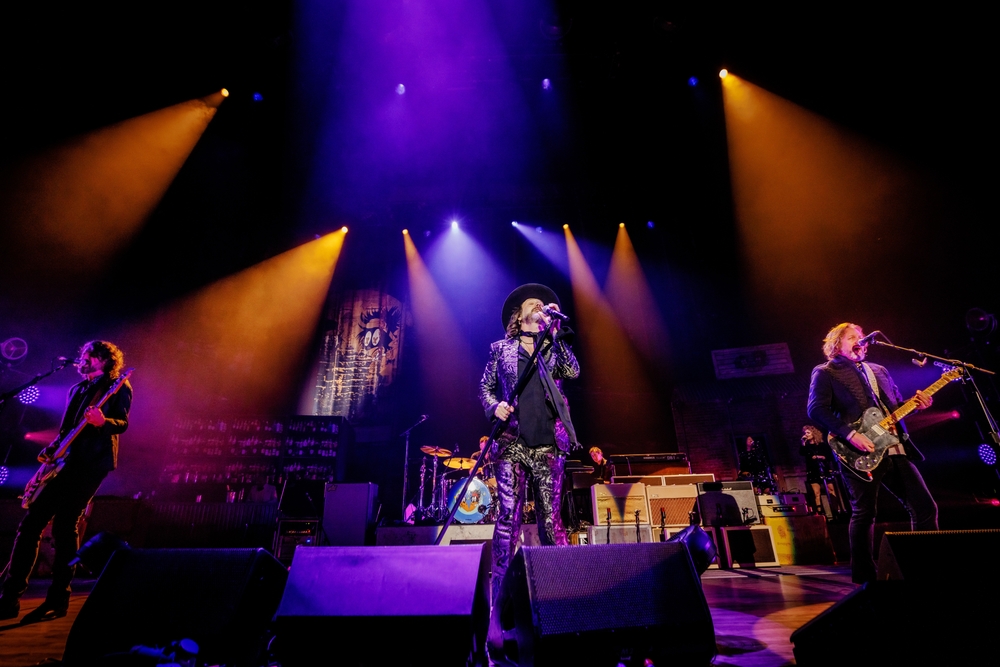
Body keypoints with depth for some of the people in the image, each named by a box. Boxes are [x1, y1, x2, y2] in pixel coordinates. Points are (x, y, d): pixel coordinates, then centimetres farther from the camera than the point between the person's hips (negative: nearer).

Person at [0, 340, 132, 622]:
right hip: (67, 460, 8)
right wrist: (50, 449, 6)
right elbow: (66, 428, 23)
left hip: (92, 460, -8)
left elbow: (122, 423, -10)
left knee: (64, 524, -9)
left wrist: (102, 422, -31)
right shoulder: (77, 389, 23)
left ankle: (57, 600, 0)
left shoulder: (119, 386, 0)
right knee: (31, 521, 2)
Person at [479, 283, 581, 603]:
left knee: (550, 516, 5)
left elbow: (573, 371, -3)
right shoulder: (501, 348, 13)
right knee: (508, 515, -5)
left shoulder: (553, 347, 16)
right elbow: (485, 388, 14)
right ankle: (501, 590, 2)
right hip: (511, 443, -1)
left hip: (549, 445, 1)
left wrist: (556, 330, -5)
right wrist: (495, 406, -7)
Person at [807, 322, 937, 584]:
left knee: (925, 507, 6)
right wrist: (850, 434, -20)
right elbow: (816, 410, -12)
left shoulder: (879, 370, 22)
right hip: (860, 454, -6)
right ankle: (864, 577, 11)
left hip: (896, 450, 7)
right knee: (864, 514, -2)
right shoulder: (825, 373, 0)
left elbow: (897, 406, 24)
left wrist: (917, 404, 2)